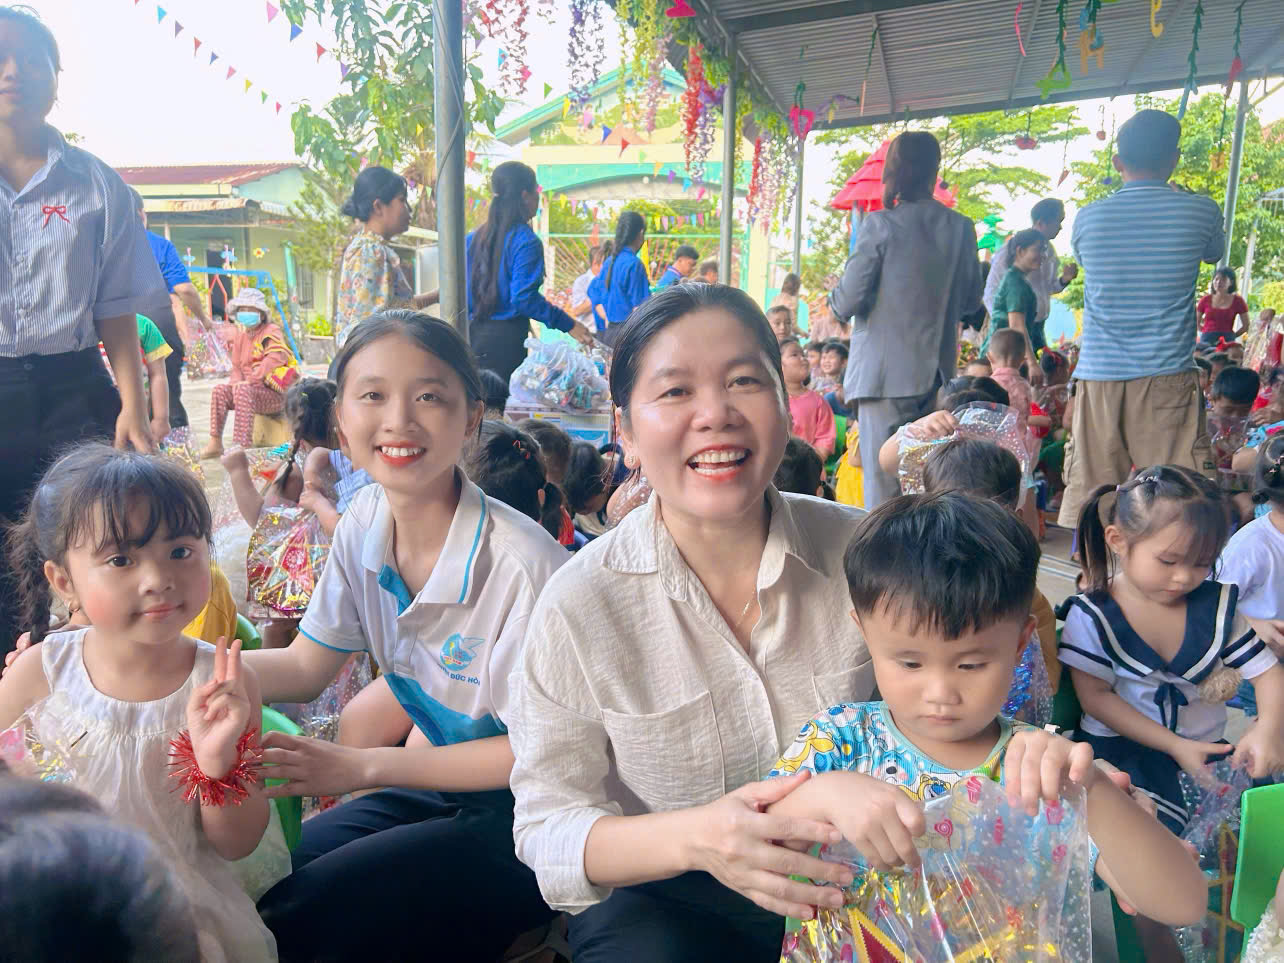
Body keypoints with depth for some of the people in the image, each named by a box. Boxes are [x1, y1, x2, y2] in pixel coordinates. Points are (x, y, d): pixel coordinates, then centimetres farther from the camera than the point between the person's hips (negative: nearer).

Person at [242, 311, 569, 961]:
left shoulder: (523, 564, -27)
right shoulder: (363, 524, -6)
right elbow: (304, 668, 6)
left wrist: (362, 767, -16)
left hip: (522, 809, -6)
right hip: (443, 778, 6)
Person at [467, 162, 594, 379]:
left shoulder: (472, 238, 9)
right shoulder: (526, 242, -12)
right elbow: (524, 298, -19)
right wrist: (569, 325, -14)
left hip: (473, 335, 7)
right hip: (506, 338, -7)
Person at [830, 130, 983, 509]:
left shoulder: (880, 224, -10)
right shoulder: (960, 227, 3)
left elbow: (848, 301, -11)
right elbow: (970, 301, 12)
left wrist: (835, 298, 11)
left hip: (885, 372, -4)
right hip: (937, 374, 5)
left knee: (883, 482, -1)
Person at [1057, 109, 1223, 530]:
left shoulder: (1088, 218, 3)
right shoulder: (1198, 212, 1)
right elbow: (1215, 251, 22)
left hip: (1098, 374, 2)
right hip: (1167, 376, -2)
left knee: (1088, 489, 5)